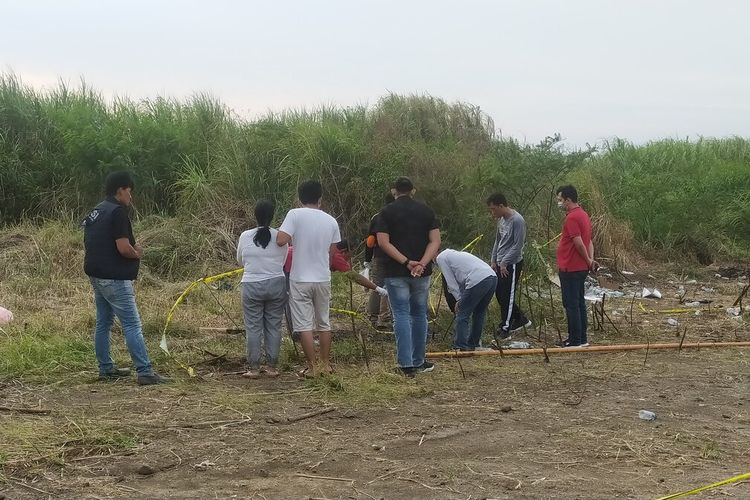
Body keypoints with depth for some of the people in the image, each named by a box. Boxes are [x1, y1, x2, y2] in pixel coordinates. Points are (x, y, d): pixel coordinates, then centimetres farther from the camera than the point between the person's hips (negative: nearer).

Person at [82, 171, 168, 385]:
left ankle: (106, 368, 22)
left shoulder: (95, 212, 14)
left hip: (96, 276, 10)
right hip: (114, 278, -10)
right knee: (132, 325, -9)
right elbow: (123, 248, -22)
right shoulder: (117, 212, -15)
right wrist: (137, 254, 0)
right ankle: (145, 372, -10)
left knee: (103, 323, 15)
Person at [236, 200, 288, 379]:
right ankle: (272, 367, 12)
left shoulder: (245, 237, -5)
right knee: (273, 327, 8)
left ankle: (254, 368, 6)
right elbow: (283, 261, 8)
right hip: (276, 285, 1)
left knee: (253, 328, 4)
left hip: (252, 286, -1)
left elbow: (240, 260, 9)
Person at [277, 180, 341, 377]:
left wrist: (294, 237, 0)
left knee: (304, 325, 2)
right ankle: (326, 364, 23)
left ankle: (311, 367, 2)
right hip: (323, 279, 4)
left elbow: (280, 240, -21)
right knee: (324, 323, 16)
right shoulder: (331, 221, 2)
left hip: (300, 279, -4)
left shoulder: (295, 215, -11)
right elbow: (332, 253, 7)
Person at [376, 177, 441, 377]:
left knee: (401, 315, -1)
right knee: (419, 315, 13)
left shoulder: (387, 211, -2)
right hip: (422, 272, 2)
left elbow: (383, 242, -11)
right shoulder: (426, 211, 5)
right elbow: (435, 241, -4)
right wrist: (422, 263, -13)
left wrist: (406, 261, -14)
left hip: (395, 272, -2)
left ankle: (406, 364, -6)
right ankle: (418, 362, 19)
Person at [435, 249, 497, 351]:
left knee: (462, 315, 2)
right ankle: (474, 344, 30)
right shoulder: (455, 254, 37)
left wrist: (459, 299, 9)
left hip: (478, 281, -8)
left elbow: (451, 282, 6)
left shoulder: (441, 258, 13)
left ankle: (461, 347, 0)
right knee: (480, 312, 23)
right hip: (493, 277, 9)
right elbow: (461, 279, 33)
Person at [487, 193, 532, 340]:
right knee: (499, 294, 13)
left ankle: (505, 329, 2)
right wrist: (493, 260, 13)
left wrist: (504, 263, -17)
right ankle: (521, 319, 26)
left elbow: (518, 245, -20)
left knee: (507, 296, -5)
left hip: (512, 264, -9)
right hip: (501, 264, 9)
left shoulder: (517, 221, -19)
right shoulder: (501, 220, 8)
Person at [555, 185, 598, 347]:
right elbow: (589, 241, 14)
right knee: (579, 303, 14)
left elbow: (579, 243, -23)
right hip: (581, 268, 10)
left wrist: (588, 260, -10)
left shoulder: (571, 218, -19)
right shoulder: (583, 214, 13)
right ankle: (582, 338, 19)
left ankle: (575, 341, -1)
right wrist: (591, 259, 4)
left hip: (570, 269, -10)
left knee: (571, 305, -4)